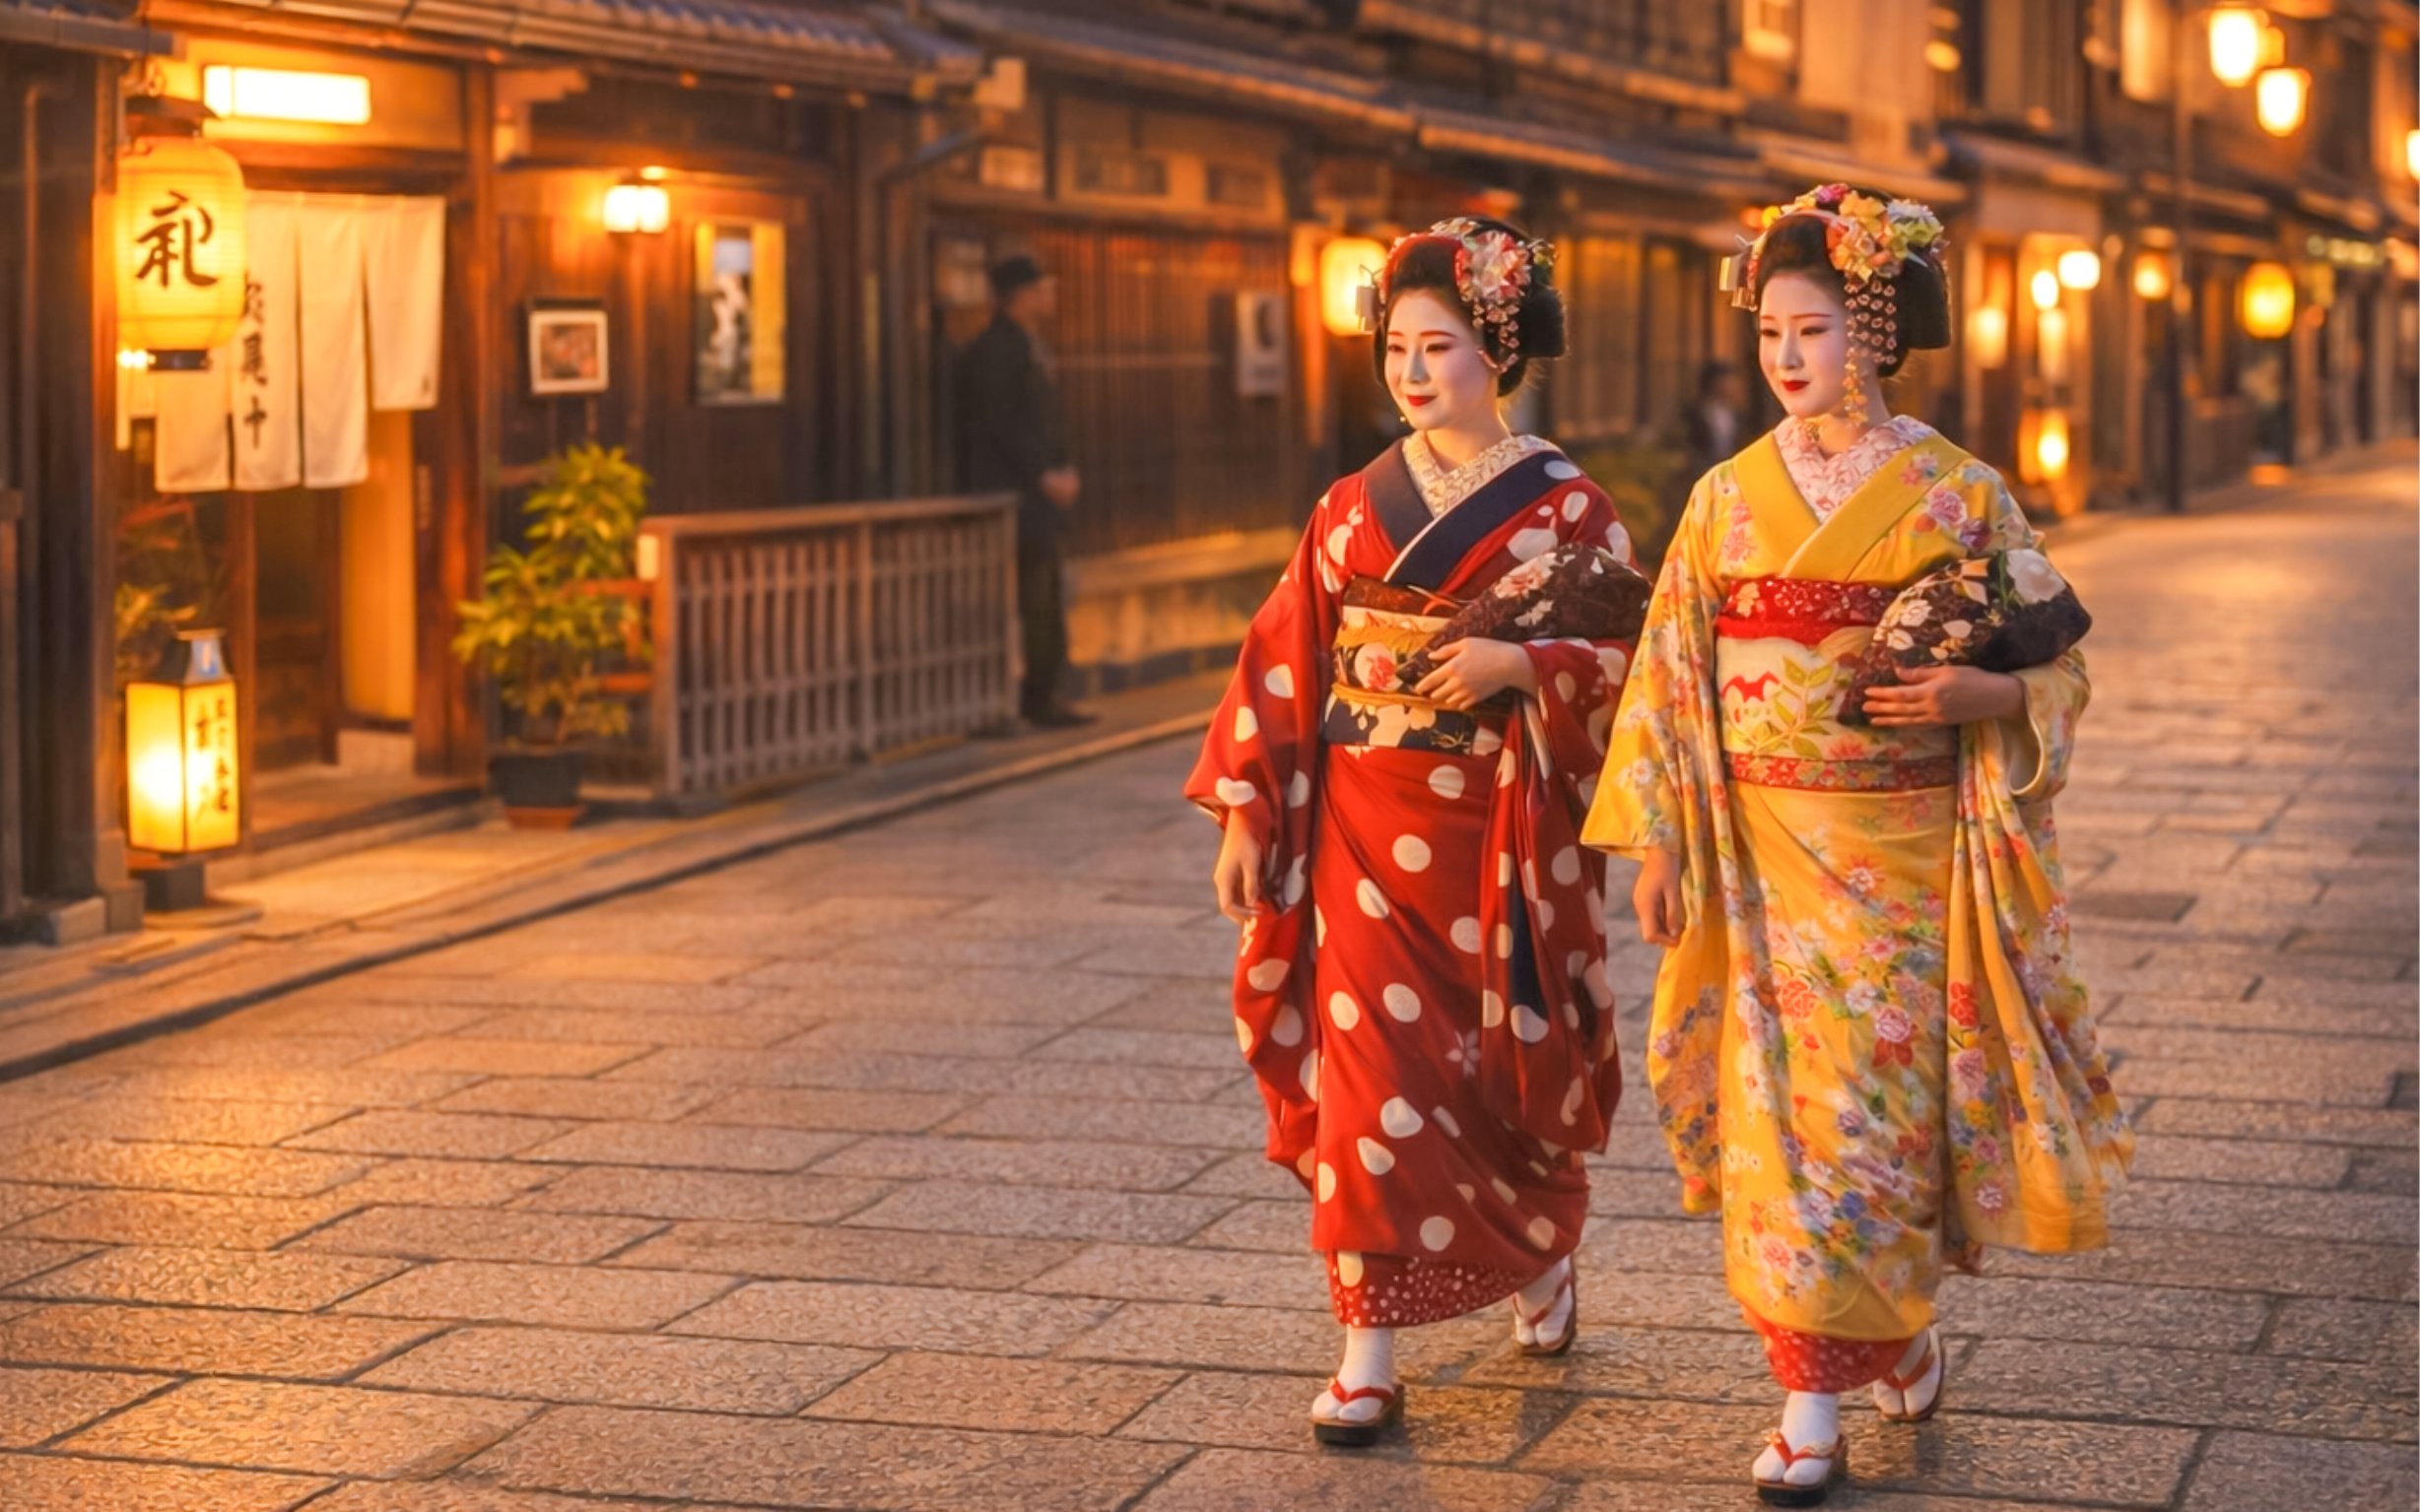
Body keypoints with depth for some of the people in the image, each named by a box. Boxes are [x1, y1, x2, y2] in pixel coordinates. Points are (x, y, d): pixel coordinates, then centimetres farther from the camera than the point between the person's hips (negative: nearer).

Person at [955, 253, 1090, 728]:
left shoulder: (1031, 347, 18)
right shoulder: (991, 351, -11)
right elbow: (998, 426, -17)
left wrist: (1063, 472, 7)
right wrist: (1044, 475, -18)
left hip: (1042, 493, 10)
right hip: (1011, 493, -10)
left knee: (1050, 602, 10)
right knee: (1030, 598, -10)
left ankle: (1043, 697, 14)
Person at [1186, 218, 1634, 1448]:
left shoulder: (1563, 510, -3)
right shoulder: (1352, 508, 7)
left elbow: (1633, 663, -6)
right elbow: (1282, 665, 7)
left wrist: (1518, 664, -22)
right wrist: (1244, 814, 2)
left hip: (1494, 839, -2)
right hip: (1363, 834, 2)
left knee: (1503, 1076, 8)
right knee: (1371, 1078, -3)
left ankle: (1542, 1257, 39)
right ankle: (1370, 1354, 2)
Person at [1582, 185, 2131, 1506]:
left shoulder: (1958, 492, -1)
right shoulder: (1728, 496, 6)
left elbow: (2051, 667, 3)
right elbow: (1669, 676, 7)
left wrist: (1974, 692, -18)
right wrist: (1656, 839, 2)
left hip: (1901, 852, -3)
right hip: (1762, 851, 3)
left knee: (1862, 1103, -3)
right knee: (1778, 1103, 1)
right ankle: (1897, 1329, 22)